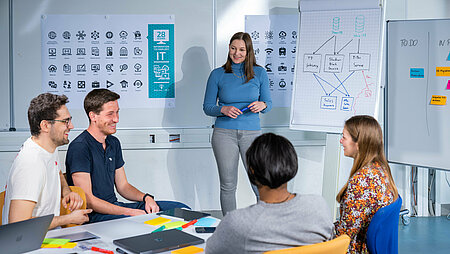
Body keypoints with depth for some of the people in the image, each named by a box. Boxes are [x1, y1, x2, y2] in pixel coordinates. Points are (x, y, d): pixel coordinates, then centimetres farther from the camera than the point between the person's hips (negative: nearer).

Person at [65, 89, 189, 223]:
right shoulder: (80, 147, -15)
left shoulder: (113, 143, 15)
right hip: (94, 215, -9)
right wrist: (129, 212, -22)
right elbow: (87, 200, -19)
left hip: (115, 206, 9)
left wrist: (146, 197, -1)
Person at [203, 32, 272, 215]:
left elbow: (268, 103, 12)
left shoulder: (259, 73, 6)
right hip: (224, 133, 0)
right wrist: (223, 110, -14)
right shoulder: (218, 74, 4)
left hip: (252, 132, 0)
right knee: (228, 185, 4)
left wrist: (262, 105, -12)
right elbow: (207, 107, 7)